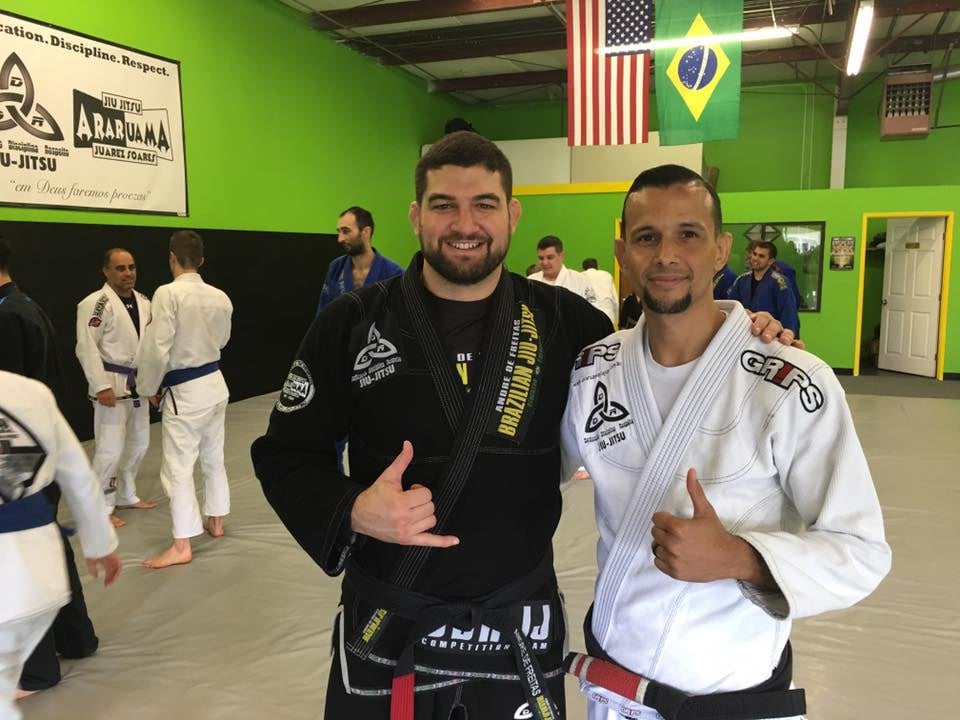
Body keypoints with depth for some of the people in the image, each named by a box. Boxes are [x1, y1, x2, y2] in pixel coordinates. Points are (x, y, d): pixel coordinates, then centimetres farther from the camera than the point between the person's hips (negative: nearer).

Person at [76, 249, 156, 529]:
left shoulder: (143, 302, 9)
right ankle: (100, 508, 7)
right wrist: (101, 386, -23)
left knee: (138, 442, 17)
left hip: (138, 383, 8)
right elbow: (86, 348, -18)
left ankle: (127, 496, 34)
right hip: (112, 384, -8)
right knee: (111, 448, -7)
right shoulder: (95, 303, -14)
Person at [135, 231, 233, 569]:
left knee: (178, 468, 0)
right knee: (213, 458, 20)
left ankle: (182, 546, 4)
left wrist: (148, 388, -4)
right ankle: (215, 522, 35)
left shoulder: (168, 294, -19)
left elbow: (156, 348, -18)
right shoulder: (220, 297, 0)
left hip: (184, 391, -7)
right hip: (215, 383, 7)